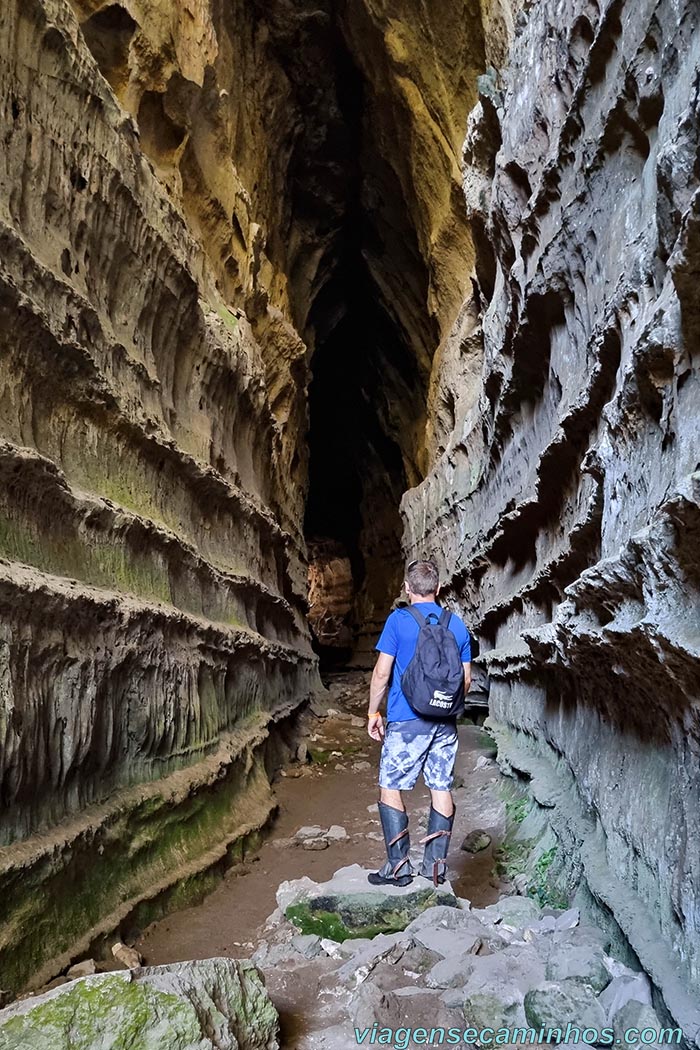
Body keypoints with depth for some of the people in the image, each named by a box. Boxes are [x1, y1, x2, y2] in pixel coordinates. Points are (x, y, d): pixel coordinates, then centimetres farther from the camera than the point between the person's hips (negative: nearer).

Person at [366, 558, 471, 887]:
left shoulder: (399, 620, -8)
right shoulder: (457, 625, 6)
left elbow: (382, 672, -10)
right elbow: (466, 678, 10)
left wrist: (373, 713, 0)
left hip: (406, 721, -5)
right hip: (445, 722, 5)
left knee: (390, 788, 4)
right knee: (441, 788, 10)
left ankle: (398, 866, 4)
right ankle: (435, 864, 16)